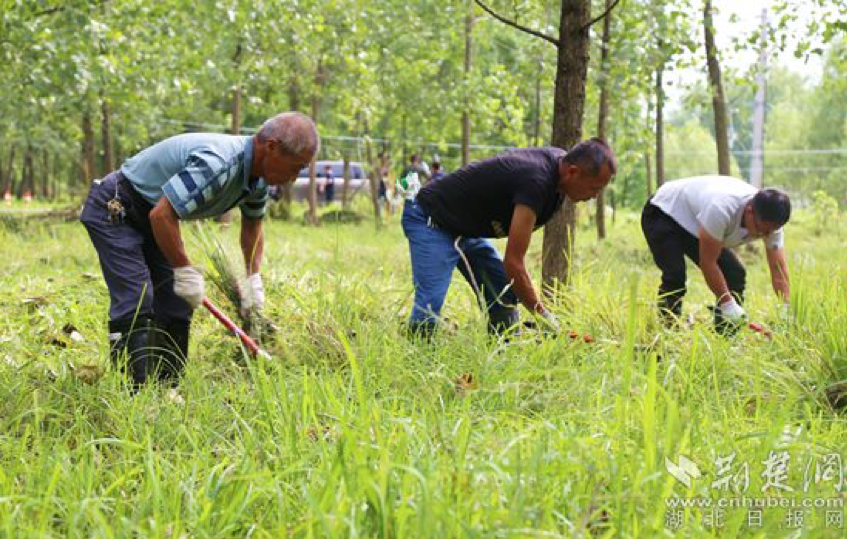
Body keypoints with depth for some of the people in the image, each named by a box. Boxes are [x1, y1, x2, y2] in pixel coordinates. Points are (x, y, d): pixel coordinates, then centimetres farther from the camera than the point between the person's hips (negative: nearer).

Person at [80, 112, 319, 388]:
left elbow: (252, 226, 15)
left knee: (176, 307, 5)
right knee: (136, 304, -19)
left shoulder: (258, 177, -4)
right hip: (114, 210, -9)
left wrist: (253, 279, 6)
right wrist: (185, 270, -26)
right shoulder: (217, 163, -36)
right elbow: (161, 214, -35)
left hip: (149, 216, 10)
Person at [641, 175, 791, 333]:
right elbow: (707, 263, -34)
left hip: (692, 227, 7)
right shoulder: (722, 207, -43)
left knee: (735, 274, -4)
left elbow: (779, 270, -16)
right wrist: (727, 303, -29)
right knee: (675, 276, -27)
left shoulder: (769, 222, -21)